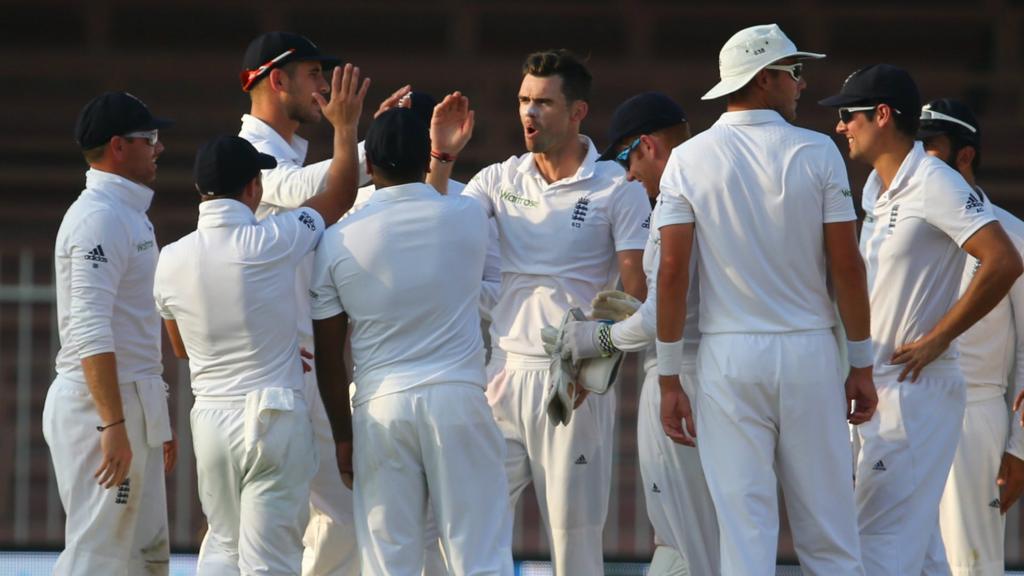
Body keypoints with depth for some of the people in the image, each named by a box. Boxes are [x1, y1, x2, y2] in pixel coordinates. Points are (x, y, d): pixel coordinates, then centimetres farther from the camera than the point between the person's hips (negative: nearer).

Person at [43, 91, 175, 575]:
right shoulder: (98, 218, -15)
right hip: (100, 405, -10)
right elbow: (89, 332, -23)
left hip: (130, 406, 10)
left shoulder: (129, 216, 18)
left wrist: (157, 421, 23)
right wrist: (113, 424, -27)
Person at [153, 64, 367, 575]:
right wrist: (345, 126, 18)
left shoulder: (172, 259, 0)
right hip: (274, 417, -4)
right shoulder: (271, 243, -12)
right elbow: (341, 195, 5)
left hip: (210, 417, 4)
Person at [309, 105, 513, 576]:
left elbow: (328, 356, 3)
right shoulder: (467, 218, 1)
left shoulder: (338, 241, 0)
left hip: (380, 405, 0)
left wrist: (342, 435, 10)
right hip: (457, 396, 0)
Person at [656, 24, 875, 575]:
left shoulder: (688, 159, 1)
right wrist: (861, 364, 6)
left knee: (744, 530, -1)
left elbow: (672, 272, -4)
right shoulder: (816, 153, -2)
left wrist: (669, 378, 1)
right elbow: (847, 267, -3)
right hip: (808, 352, -1)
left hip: (727, 358, 1)